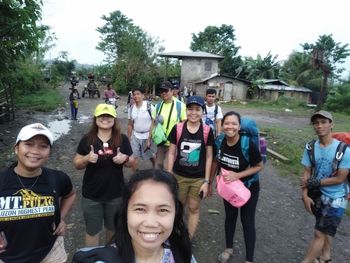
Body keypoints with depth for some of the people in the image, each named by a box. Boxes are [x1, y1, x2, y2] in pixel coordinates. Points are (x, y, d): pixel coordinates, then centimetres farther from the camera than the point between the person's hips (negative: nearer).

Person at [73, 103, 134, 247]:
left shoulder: (122, 139, -5)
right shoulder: (87, 139, -6)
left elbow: (131, 163, 2)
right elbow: (77, 164, -1)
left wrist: (125, 158, -20)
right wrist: (87, 158, -21)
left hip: (116, 193, 1)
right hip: (91, 194, -1)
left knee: (113, 228, 22)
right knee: (92, 231, 15)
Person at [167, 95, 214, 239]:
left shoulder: (207, 131, -8)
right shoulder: (177, 128, -8)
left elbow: (209, 157, -3)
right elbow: (171, 153, -1)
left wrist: (206, 181, -4)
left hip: (198, 178, 0)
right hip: (179, 176, 1)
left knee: (194, 208, 14)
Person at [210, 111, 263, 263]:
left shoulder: (248, 144, -30)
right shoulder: (219, 141, -18)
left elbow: (259, 166, -18)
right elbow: (216, 162, -1)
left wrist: (237, 175, -28)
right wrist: (209, 182, 4)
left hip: (248, 188, -4)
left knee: (247, 221, 7)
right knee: (230, 216, 20)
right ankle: (229, 248, 44)